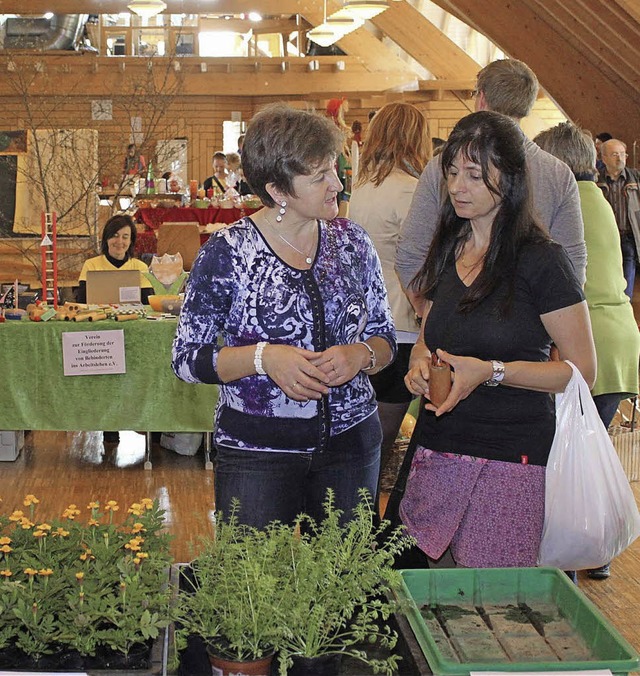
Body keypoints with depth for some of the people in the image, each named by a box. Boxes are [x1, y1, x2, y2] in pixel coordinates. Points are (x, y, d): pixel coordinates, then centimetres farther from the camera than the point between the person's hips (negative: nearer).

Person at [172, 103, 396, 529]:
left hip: (352, 441, 4)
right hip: (256, 447, -4)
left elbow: (385, 338, 10)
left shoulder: (351, 242, 2)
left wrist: (361, 356, -13)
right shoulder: (227, 254, -10)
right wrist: (263, 357, -22)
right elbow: (187, 359, -7)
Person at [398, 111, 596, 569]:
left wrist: (491, 371, -18)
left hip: (512, 461, -5)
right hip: (438, 455, 5)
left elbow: (583, 370, -8)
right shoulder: (448, 254, 12)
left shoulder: (542, 261, -8)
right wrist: (421, 363, 1)